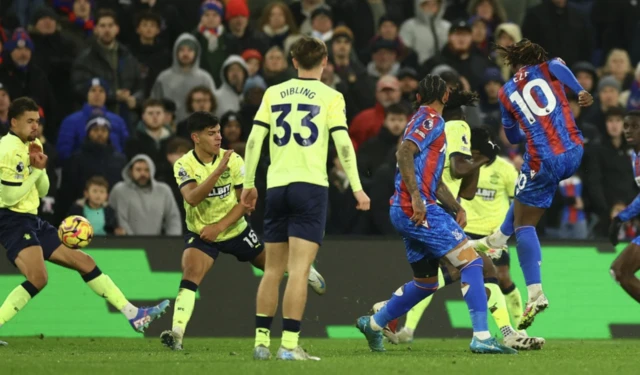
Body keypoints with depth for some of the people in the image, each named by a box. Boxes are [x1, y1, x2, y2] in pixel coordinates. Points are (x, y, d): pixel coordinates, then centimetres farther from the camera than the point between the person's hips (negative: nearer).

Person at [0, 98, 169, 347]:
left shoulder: (30, 146, 14)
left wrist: (39, 168, -2)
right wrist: (36, 170, -12)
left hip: (32, 222, 10)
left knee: (84, 263, 10)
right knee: (37, 278, -30)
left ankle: (133, 314, 13)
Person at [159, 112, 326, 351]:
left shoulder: (233, 160, -14)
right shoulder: (184, 165, -17)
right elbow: (192, 198, -34)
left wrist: (220, 226, -23)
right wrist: (218, 170, -42)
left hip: (235, 230, 2)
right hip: (201, 233, -2)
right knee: (190, 276, -26)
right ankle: (177, 334, -33)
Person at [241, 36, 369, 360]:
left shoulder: (273, 94, 10)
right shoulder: (330, 97, 0)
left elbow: (254, 140, 6)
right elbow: (343, 144, -7)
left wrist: (249, 184, 13)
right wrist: (356, 188, -4)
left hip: (276, 186, 4)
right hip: (310, 186, -4)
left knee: (272, 270, 12)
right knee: (299, 270, -7)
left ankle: (261, 342, 11)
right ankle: (289, 344, -13)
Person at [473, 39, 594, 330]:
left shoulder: (506, 93, 13)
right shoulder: (546, 69, 9)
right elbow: (559, 66, -17)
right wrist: (581, 92, -23)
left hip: (543, 161, -2)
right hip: (573, 153, 2)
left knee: (524, 222, 6)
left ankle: (535, 293, -8)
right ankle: (499, 239, 44)